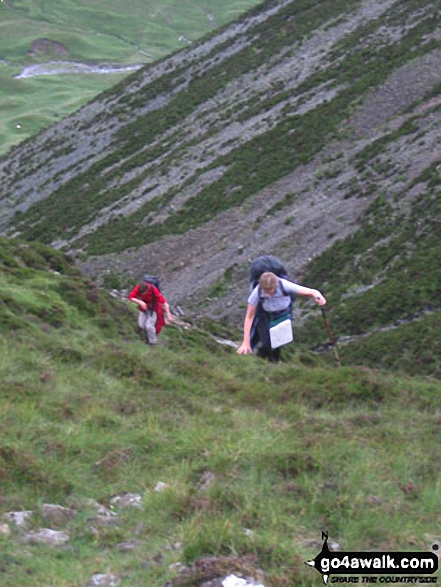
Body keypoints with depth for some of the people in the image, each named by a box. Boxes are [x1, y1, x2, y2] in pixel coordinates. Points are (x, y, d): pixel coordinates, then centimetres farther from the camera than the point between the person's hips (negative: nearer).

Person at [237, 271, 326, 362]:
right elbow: (249, 317, -24)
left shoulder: (285, 286, -35)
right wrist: (246, 342, -25)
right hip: (265, 316, -1)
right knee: (266, 344, -15)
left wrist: (318, 296, -56)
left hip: (283, 314, 1)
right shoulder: (257, 292, -33)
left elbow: (312, 292, -30)